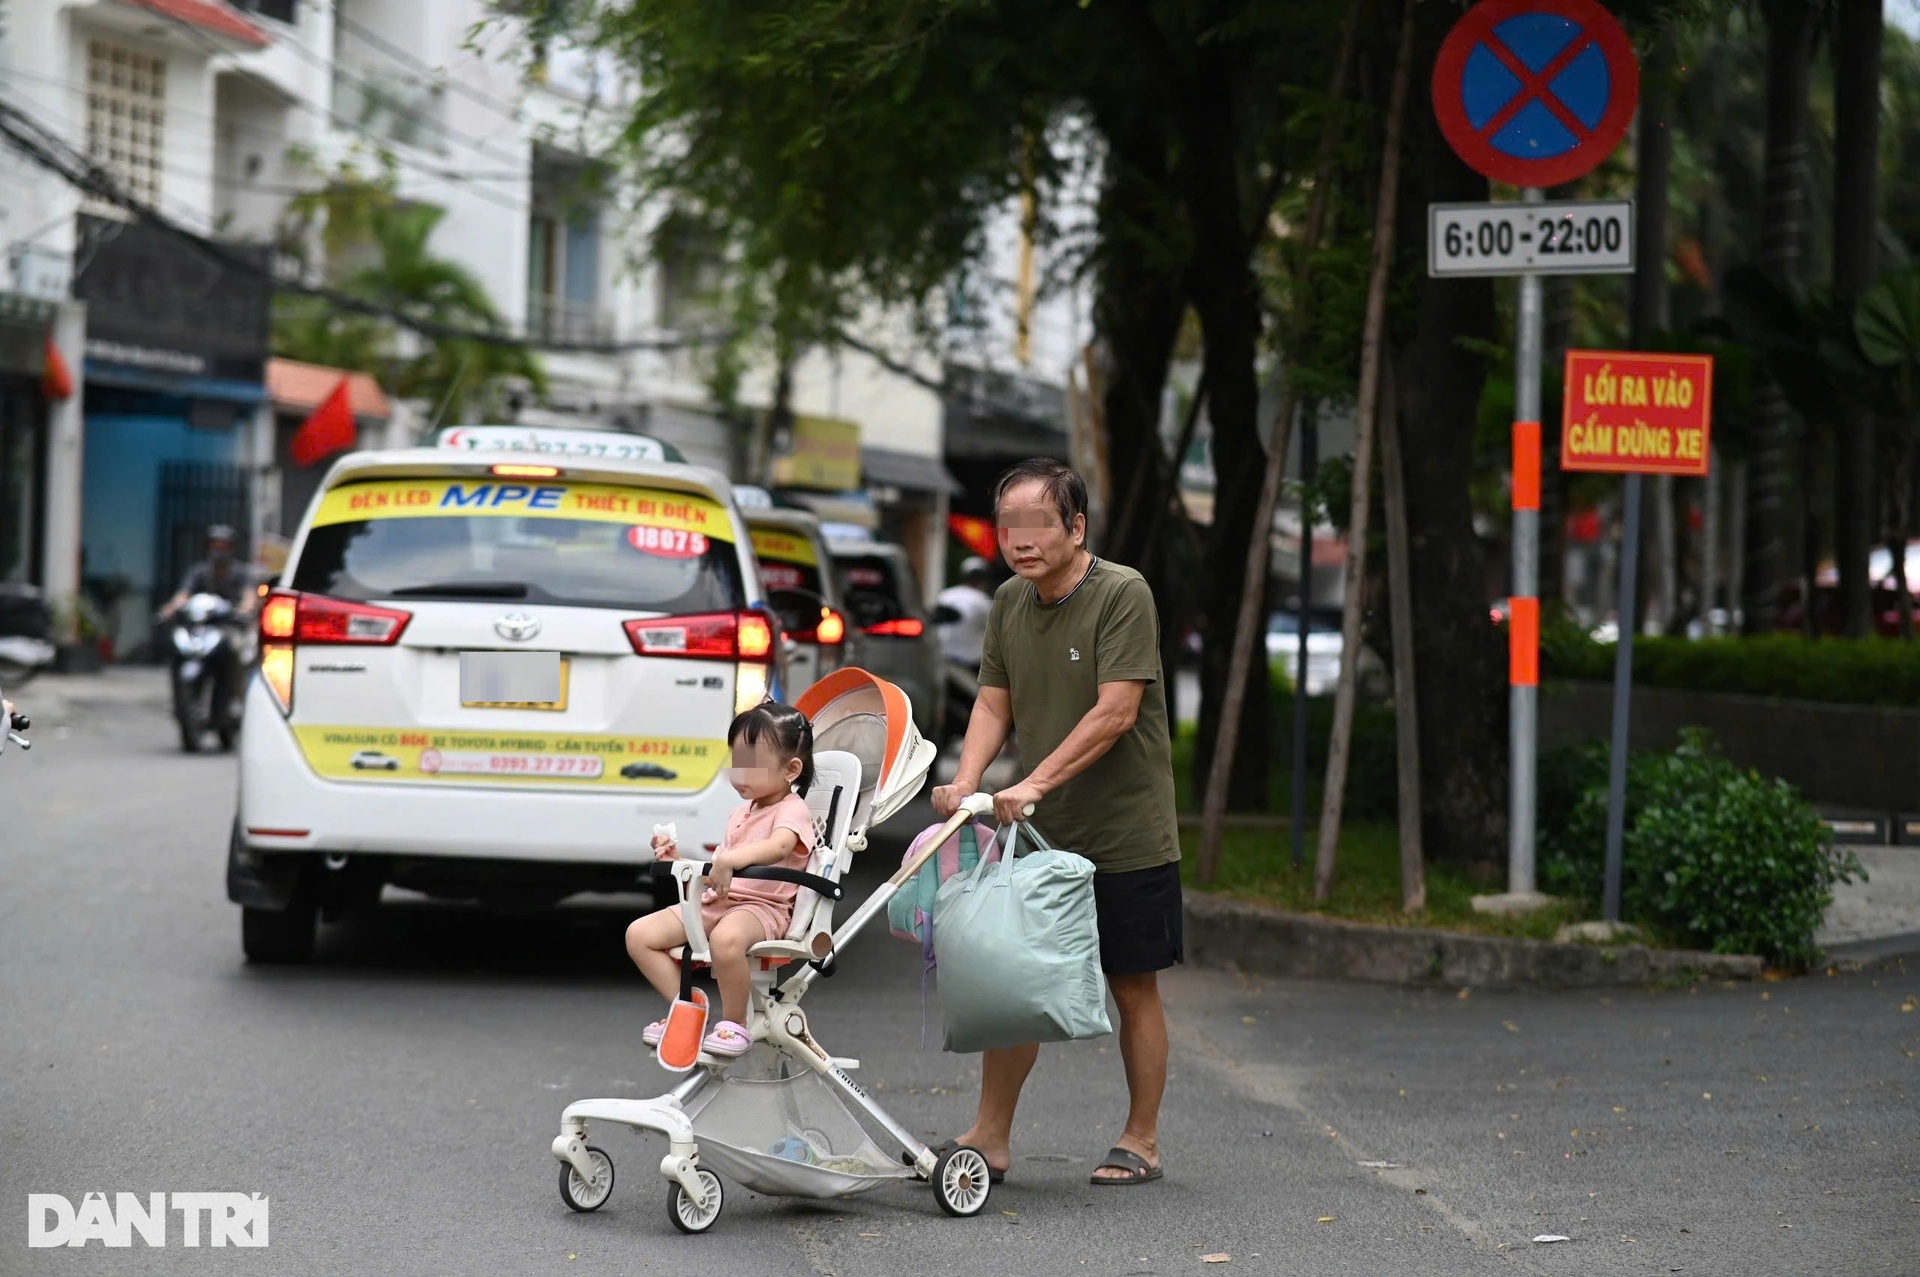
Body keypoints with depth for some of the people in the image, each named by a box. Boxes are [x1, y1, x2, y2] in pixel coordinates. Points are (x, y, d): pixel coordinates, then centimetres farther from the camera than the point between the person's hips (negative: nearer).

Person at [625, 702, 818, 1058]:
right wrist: (678, 859, 10)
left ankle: (734, 1023, -22)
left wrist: (729, 859, -45)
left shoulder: (792, 810, -5)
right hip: (715, 902, 9)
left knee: (726, 938, -43)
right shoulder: (740, 815, 23)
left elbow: (779, 846, -30)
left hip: (761, 907, -9)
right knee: (639, 934, -7)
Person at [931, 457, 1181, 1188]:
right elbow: (993, 704, 7)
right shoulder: (1010, 602, 6)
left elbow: (1115, 714, -20)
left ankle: (1141, 1141, 16)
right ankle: (990, 1137, 11)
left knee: (1133, 987, 5)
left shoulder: (1122, 594, -14)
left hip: (1126, 834, -5)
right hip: (1037, 830, 5)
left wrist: (1035, 783, -24)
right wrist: (965, 781, -11)